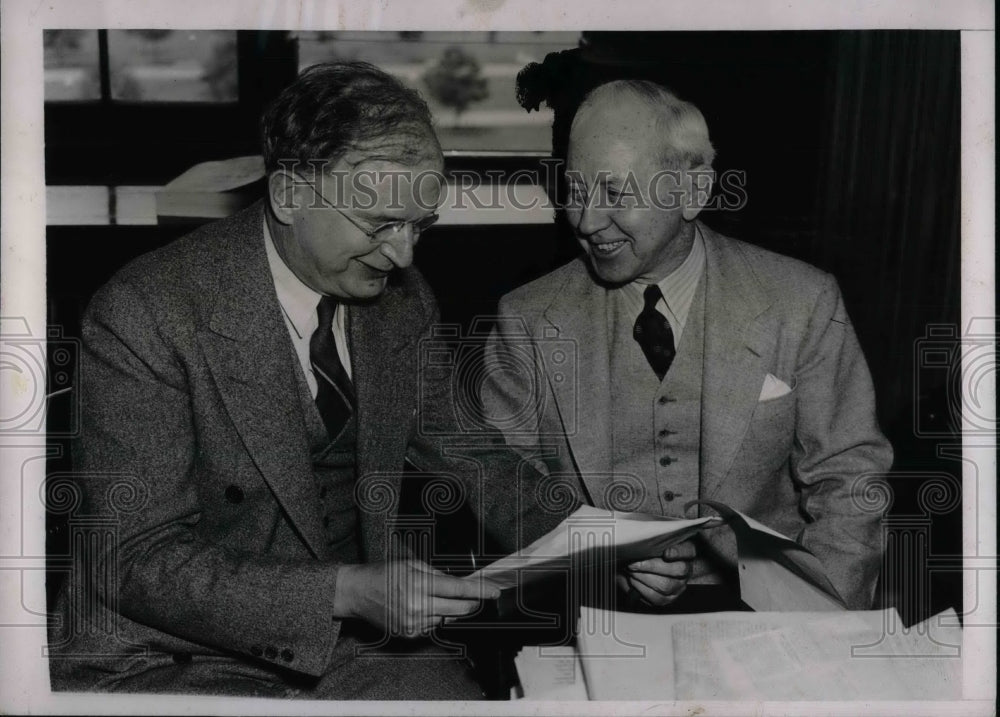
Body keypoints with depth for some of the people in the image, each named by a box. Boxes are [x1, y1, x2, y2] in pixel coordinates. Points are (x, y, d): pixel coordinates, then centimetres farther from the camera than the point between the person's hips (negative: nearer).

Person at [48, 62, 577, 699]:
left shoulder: (400, 296, -2)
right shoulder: (146, 314, -19)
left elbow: (467, 452, 9)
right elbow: (140, 562, -19)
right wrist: (346, 592, -30)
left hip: (357, 637, 4)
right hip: (174, 657, -4)